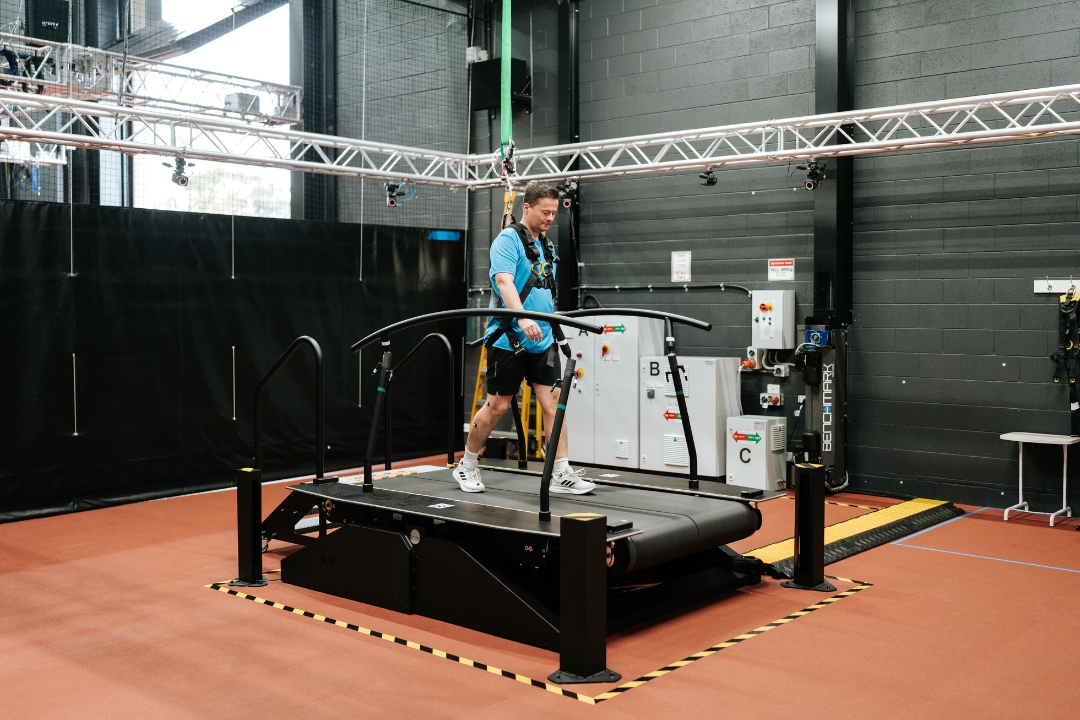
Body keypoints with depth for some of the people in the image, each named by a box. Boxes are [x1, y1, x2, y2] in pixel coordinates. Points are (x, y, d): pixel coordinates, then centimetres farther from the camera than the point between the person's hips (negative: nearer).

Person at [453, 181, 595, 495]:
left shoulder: (547, 247, 15)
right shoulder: (507, 240, -9)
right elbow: (504, 281, -24)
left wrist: (552, 326, 18)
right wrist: (523, 319, -38)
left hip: (543, 340, 7)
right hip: (509, 338, -6)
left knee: (554, 401, -2)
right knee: (498, 406, 2)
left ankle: (561, 474, 1)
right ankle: (467, 466, 20)